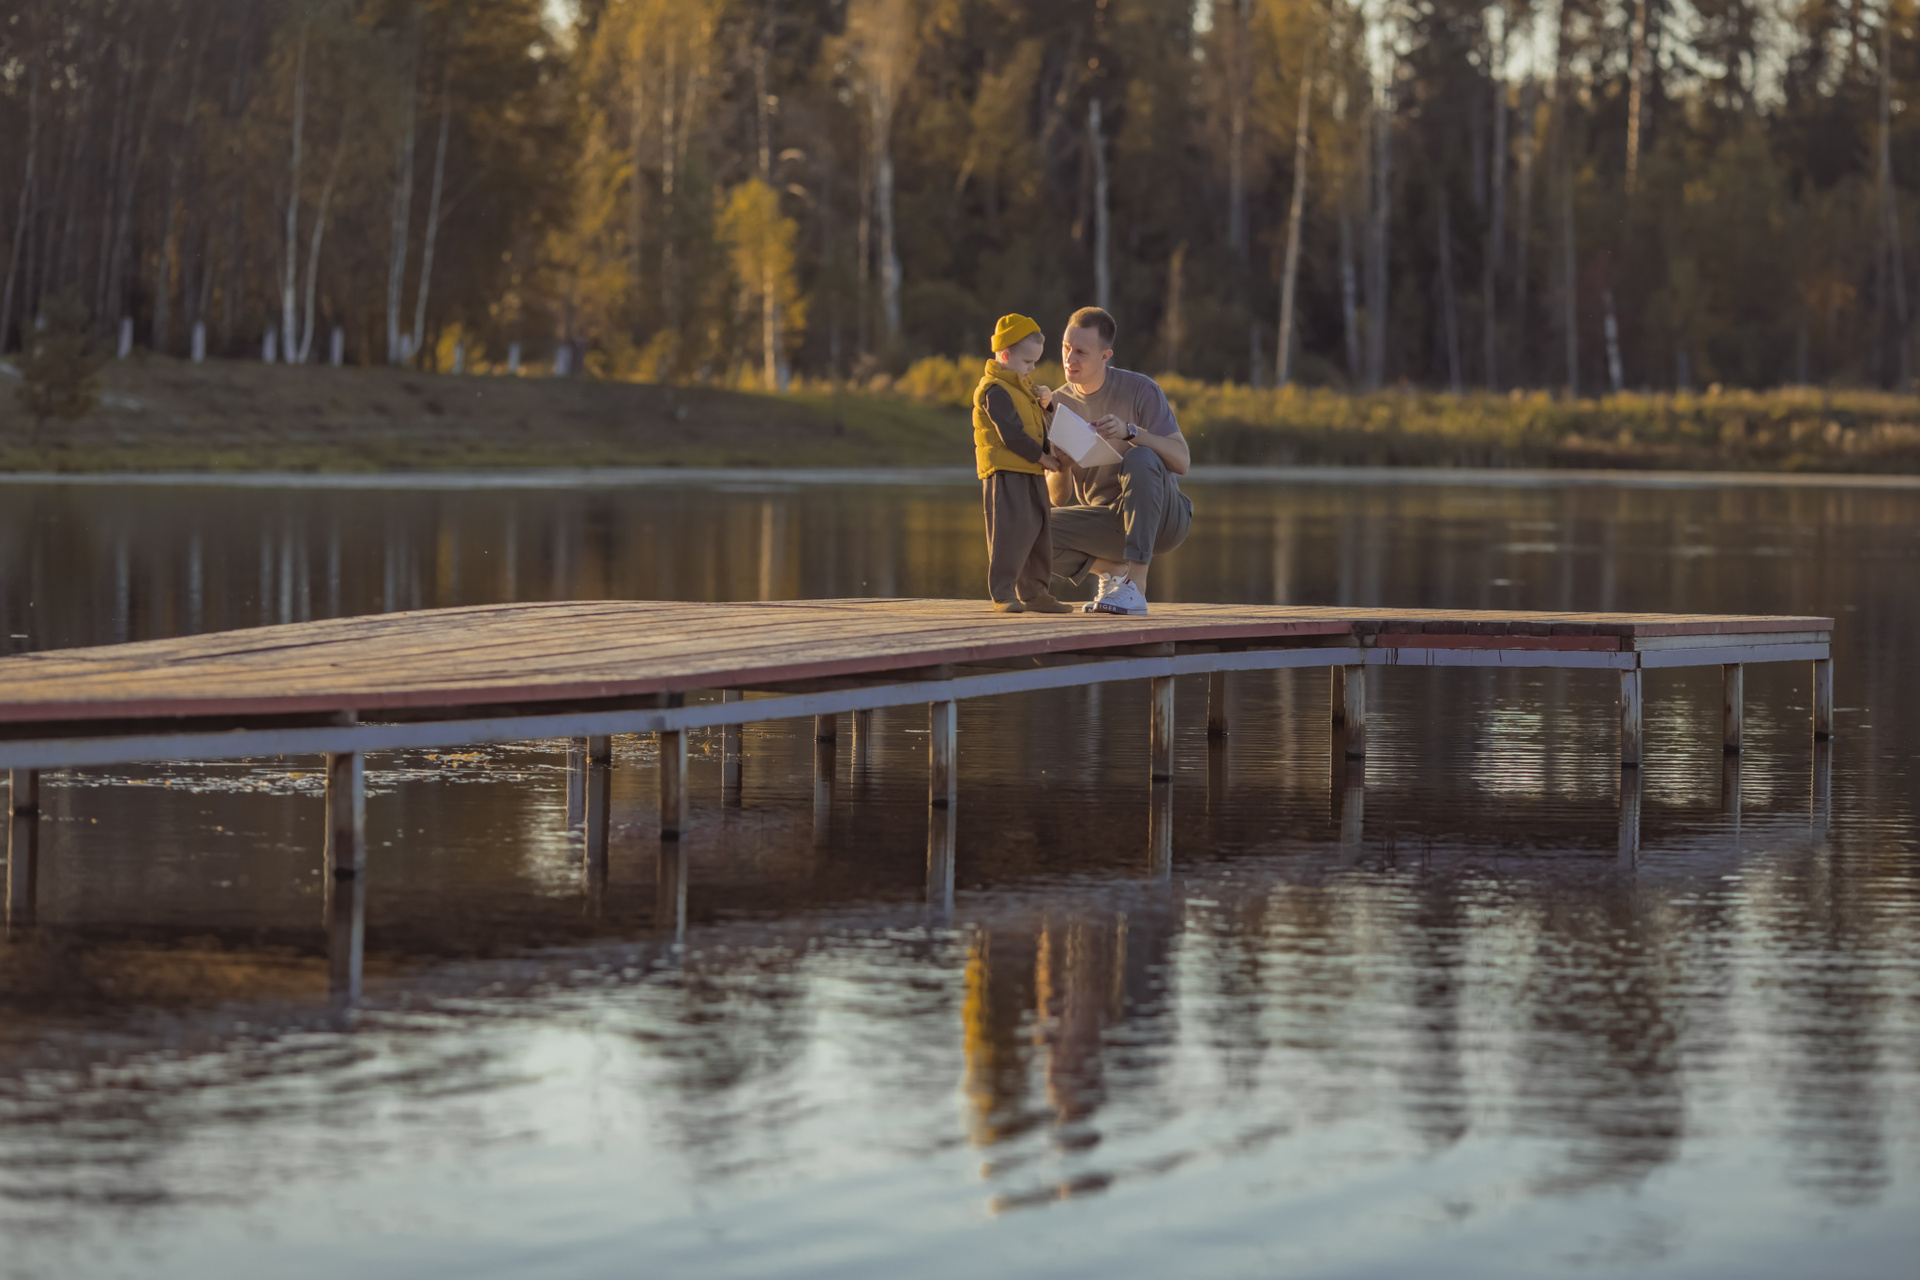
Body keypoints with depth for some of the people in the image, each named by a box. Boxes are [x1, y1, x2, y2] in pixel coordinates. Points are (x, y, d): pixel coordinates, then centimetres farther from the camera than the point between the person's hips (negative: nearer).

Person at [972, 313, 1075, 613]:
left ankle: (1034, 592, 18)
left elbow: (1035, 425, 29)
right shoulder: (994, 391, -12)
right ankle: (1003, 594, -9)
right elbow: (1011, 434, -19)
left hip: (1032, 475, 10)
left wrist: (1044, 403, 8)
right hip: (1005, 475, -10)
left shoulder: (1022, 386, 19)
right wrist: (1042, 457, -14)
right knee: (1011, 532, -12)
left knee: (1040, 533, 11)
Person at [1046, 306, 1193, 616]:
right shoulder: (1059, 404, 1)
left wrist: (1130, 431, -36)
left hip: (1162, 517, -4)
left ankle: (1136, 585, -34)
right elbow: (1058, 498, 2)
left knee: (1140, 458, -35)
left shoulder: (1140, 390, -11)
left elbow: (1182, 461, -21)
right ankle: (1113, 568, 2)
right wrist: (1062, 466, -22)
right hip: (1110, 523, 4)